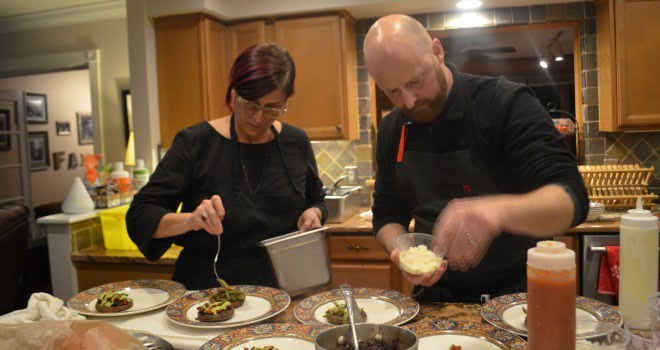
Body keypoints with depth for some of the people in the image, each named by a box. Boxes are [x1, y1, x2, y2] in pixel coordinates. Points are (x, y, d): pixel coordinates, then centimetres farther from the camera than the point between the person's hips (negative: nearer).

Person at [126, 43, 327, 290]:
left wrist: (314, 213, -5)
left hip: (280, 289, 5)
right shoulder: (195, 143, -8)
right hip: (207, 292, -5)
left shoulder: (295, 143, 2)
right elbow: (140, 216, -9)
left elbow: (316, 200, 17)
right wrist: (189, 220, -27)